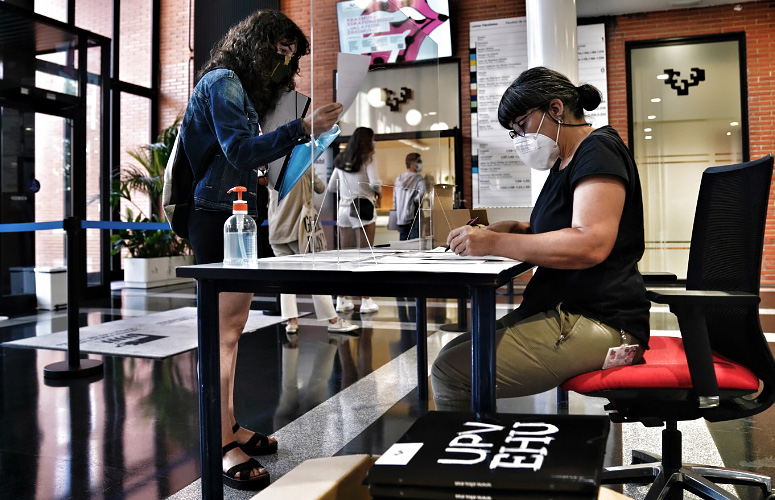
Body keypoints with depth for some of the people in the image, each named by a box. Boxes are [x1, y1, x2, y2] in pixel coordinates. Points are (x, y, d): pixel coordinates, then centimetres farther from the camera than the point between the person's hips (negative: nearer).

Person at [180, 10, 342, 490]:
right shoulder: (223, 81, -6)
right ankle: (223, 445, -8)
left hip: (236, 217, 10)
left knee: (232, 325, 10)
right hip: (218, 217, -10)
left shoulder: (243, 89, 23)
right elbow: (239, 150, -18)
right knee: (226, 327, -12)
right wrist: (302, 128, -26)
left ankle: (229, 424, 19)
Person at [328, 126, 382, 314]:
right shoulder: (368, 157, -5)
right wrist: (378, 190, 6)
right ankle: (366, 300, 0)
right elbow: (375, 183, -15)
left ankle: (342, 299, 12)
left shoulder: (341, 160, 13)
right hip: (363, 208, -5)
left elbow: (331, 187, 16)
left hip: (344, 209, 6)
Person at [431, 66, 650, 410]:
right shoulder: (565, 163, 21)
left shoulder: (599, 151, -10)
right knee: (452, 355, 4)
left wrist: (495, 243, -21)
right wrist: (513, 229, 10)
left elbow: (591, 245, -25)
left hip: (598, 322, -10)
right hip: (565, 312, 11)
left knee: (450, 375, -20)